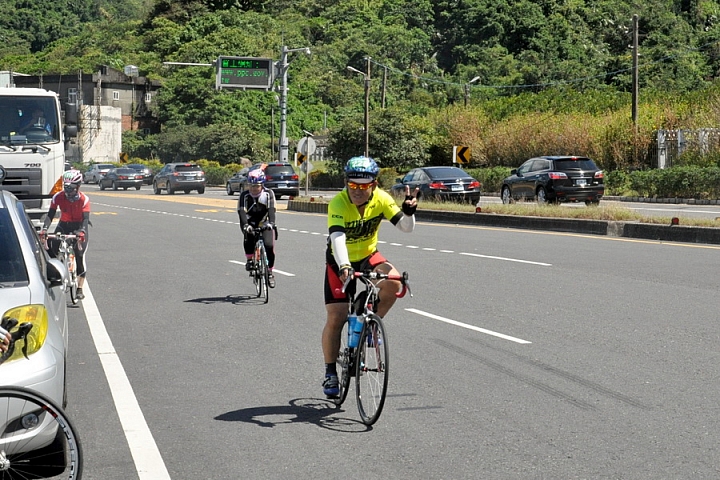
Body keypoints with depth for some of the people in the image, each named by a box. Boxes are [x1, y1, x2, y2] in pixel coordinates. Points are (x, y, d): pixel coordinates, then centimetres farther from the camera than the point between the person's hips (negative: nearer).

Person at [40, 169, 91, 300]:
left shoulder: (84, 199, -19)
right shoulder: (58, 197, -14)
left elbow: (86, 218, -26)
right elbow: (50, 214, -17)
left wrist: (81, 231, -45)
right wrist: (44, 228, -34)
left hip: (79, 226, -3)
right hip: (63, 225, 3)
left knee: (80, 255, -11)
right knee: (51, 247, -17)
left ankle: (80, 289, -3)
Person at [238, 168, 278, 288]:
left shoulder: (268, 194, -11)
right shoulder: (244, 196, -11)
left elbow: (271, 209, -23)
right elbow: (242, 212, -24)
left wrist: (271, 222, -41)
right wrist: (245, 225, -42)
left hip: (265, 225, 0)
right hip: (251, 224, 0)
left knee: (269, 245, -21)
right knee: (248, 239, -32)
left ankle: (270, 273, -3)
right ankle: (249, 259, -4)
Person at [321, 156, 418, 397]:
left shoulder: (381, 199, -17)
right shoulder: (338, 203, -27)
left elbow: (406, 227, -18)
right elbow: (337, 237, -40)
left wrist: (409, 211, -40)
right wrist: (344, 267, -55)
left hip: (368, 257, 2)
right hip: (340, 262, -2)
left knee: (393, 281, -29)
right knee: (335, 319, -7)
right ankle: (330, 373, 11)